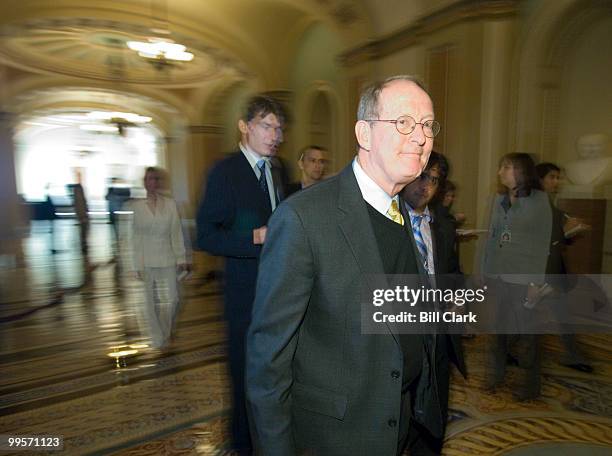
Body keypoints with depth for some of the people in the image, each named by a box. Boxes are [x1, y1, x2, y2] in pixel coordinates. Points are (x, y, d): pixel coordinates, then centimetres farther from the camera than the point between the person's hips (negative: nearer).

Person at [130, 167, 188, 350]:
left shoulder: (170, 204, 0)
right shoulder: (136, 206, -2)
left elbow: (176, 233, 3)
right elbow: (135, 237, -1)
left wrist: (181, 258, 2)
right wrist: (138, 265, -4)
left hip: (167, 260, 1)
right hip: (146, 261, -1)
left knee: (172, 299, 2)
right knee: (151, 302, 8)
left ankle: (166, 332, 29)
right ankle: (157, 338, 26)